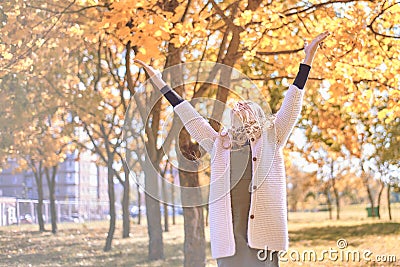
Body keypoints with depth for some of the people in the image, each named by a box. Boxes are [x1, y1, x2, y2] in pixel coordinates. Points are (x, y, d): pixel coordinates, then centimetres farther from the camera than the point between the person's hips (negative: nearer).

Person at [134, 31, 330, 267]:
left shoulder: (270, 139, 13)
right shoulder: (220, 144, 20)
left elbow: (292, 104, 8)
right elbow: (190, 117, 23)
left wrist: (307, 60, 2)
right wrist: (160, 83, 25)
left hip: (261, 229, -3)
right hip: (228, 235, 3)